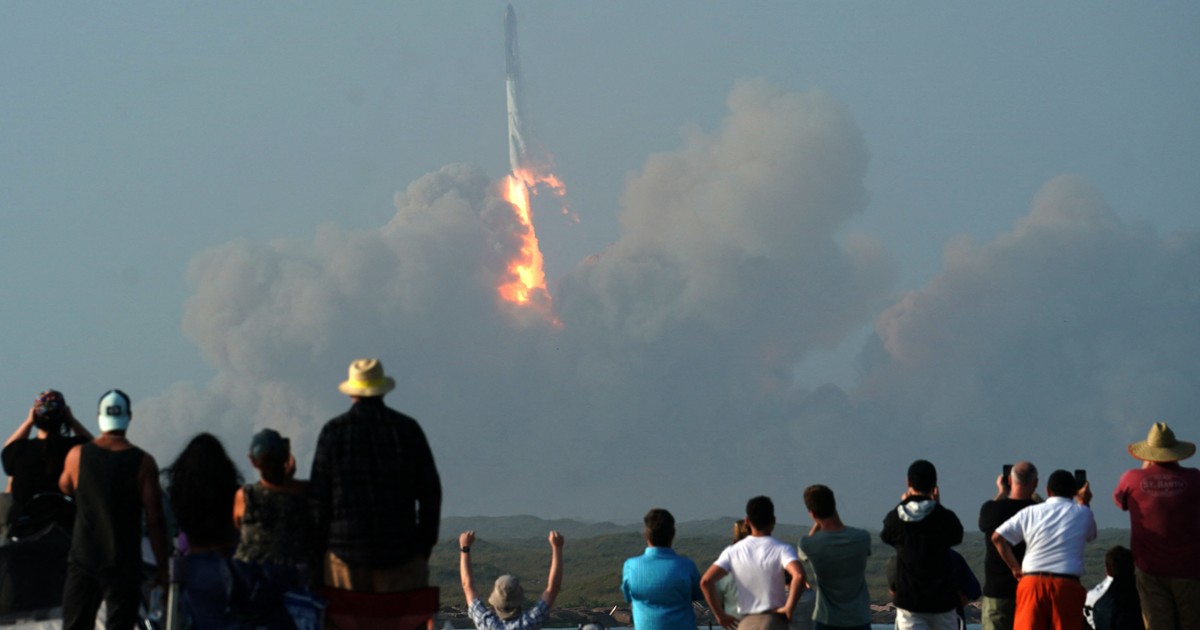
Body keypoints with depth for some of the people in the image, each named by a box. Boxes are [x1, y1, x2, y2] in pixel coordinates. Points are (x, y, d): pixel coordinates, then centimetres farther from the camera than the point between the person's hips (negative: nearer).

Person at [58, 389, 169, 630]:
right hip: (124, 563, -2)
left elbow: (64, 487, 21)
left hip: (83, 559, 2)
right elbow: (155, 520, -7)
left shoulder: (77, 455, -2)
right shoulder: (143, 462, -7)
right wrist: (161, 565, 1)